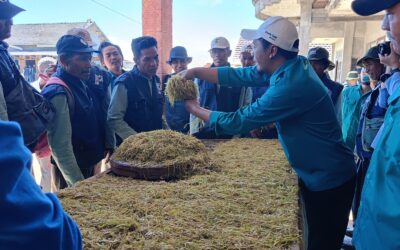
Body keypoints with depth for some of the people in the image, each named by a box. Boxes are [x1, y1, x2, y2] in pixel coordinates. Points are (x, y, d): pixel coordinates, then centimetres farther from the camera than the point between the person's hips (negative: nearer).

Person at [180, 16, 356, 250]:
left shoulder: (292, 86, -31)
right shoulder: (292, 65, -3)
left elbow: (238, 121, -24)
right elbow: (239, 75, 2)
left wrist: (196, 109, -9)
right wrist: (196, 71, -3)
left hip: (329, 180, -9)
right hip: (315, 174, 9)